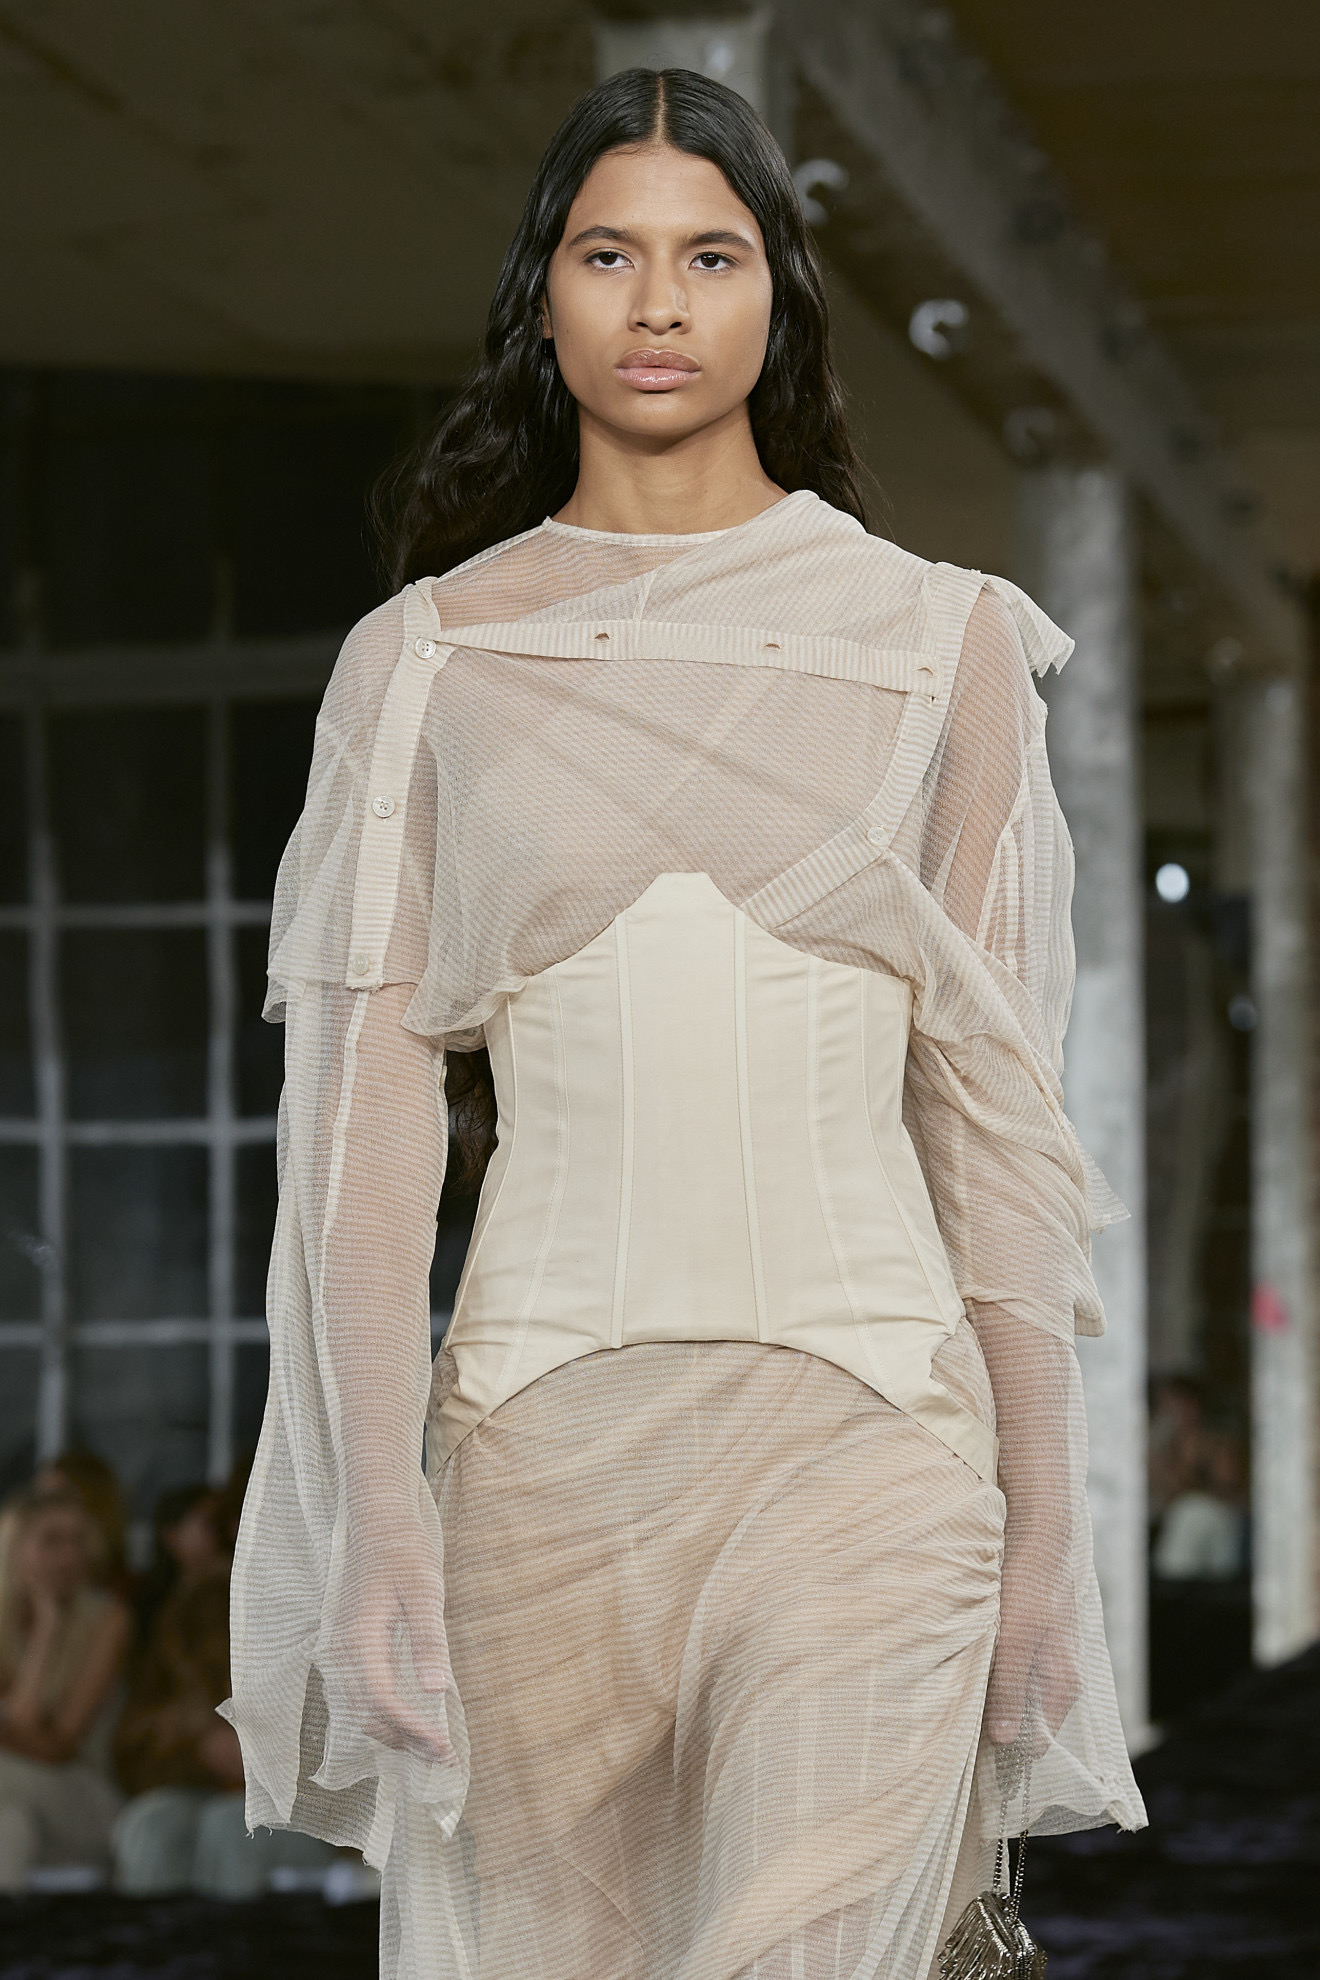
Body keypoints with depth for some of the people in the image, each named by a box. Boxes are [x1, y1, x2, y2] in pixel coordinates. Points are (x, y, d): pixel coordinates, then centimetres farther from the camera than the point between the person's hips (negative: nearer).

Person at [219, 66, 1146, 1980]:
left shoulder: (937, 639, 9)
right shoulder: (426, 658, 9)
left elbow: (993, 1108, 8)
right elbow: (366, 1100, 2)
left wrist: (1044, 1524, 4)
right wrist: (377, 1508, -9)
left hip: (864, 1417, -1)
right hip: (541, 1438, 1)